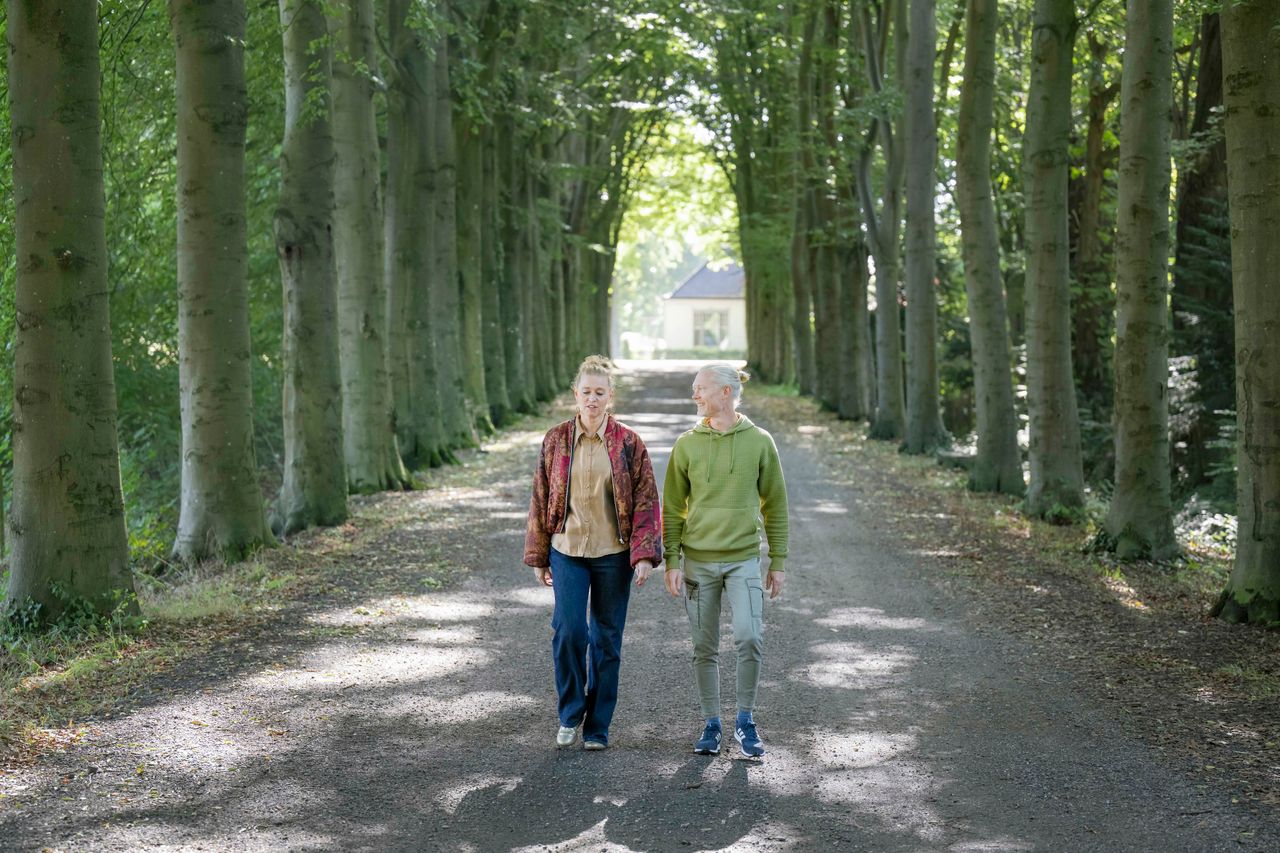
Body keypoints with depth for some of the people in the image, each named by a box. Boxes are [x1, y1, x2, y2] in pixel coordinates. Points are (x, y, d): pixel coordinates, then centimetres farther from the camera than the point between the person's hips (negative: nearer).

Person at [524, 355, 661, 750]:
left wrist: (644, 554, -11)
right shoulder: (556, 440, 2)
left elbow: (646, 502, -2)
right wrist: (538, 557, 6)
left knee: (607, 639, 6)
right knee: (568, 629, -13)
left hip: (613, 554, 0)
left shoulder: (628, 444, -2)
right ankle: (570, 714, 7)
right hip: (567, 551, 0)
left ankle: (598, 726, 17)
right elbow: (540, 500, 6)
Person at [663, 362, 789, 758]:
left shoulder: (759, 442, 1)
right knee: (705, 648, 5)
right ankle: (712, 725, 18)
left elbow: (775, 506, 6)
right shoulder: (687, 444, 3)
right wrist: (672, 562, -2)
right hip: (698, 561, 1)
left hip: (743, 559, -1)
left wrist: (778, 563, 3)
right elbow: (672, 509, 5)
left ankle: (745, 721, 4)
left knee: (749, 638, -15)